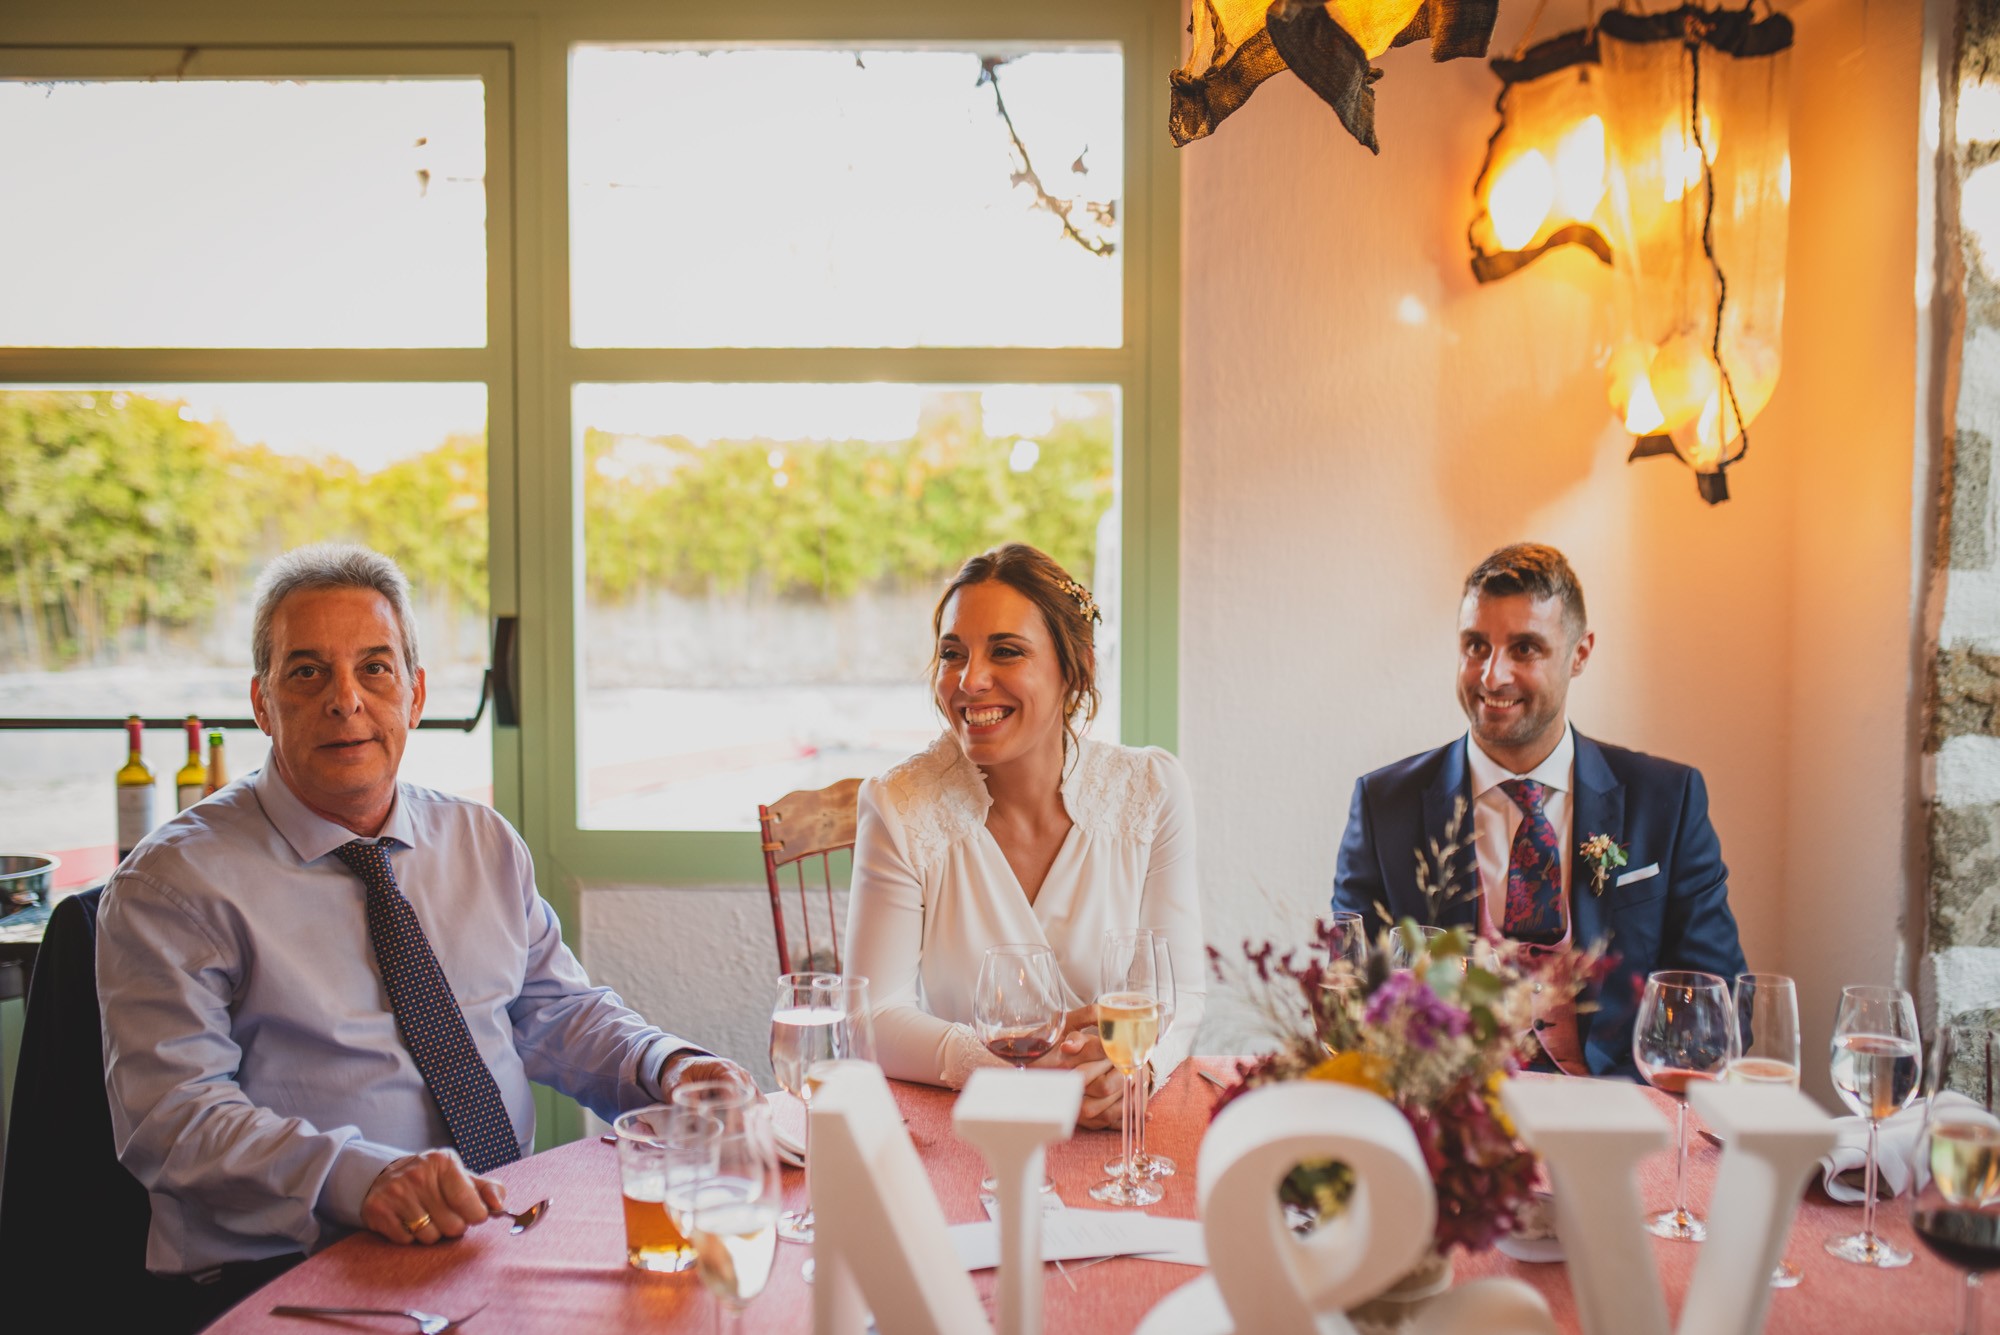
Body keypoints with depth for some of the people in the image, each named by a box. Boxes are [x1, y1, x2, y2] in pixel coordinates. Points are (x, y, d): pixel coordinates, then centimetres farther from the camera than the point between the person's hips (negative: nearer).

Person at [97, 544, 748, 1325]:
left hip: (504, 1241, 5)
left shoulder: (486, 845, 18)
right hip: (294, 1274, -5)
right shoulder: (176, 879, -1)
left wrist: (669, 1068, -1)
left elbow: (557, 1011, 21)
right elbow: (173, 1112, -10)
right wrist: (359, 1178, -27)